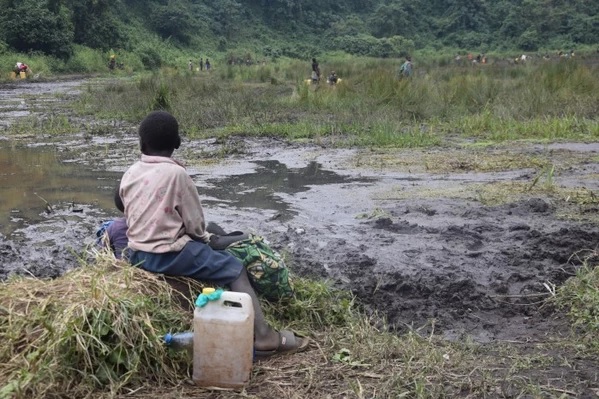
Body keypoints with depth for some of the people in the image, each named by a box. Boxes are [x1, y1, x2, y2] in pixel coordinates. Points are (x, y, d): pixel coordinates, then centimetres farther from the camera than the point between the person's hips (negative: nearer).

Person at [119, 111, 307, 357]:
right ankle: (263, 337, -7)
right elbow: (195, 221, -9)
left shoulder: (129, 174, 4)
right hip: (168, 255, -7)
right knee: (235, 269, 2)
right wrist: (204, 238, 14)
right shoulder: (175, 173, -15)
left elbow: (131, 215, 14)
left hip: (137, 254, 7)